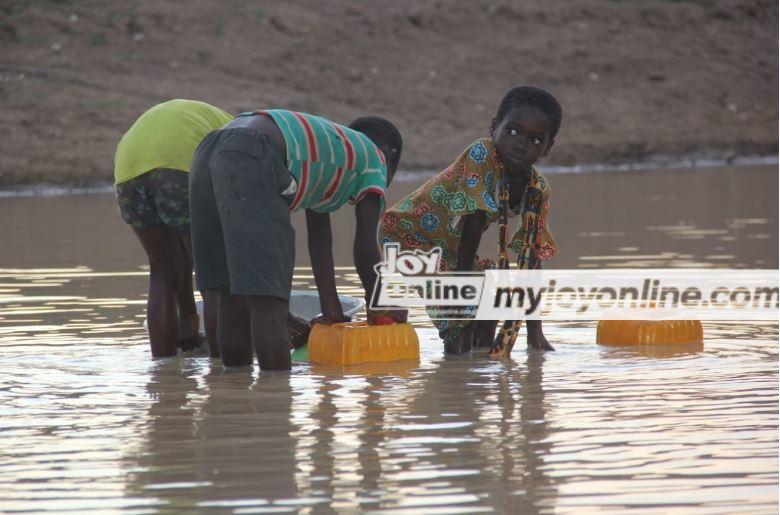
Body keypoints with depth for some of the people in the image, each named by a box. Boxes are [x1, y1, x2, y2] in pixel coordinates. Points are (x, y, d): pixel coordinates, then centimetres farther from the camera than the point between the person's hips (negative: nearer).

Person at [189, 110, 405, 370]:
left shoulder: (325, 145, 41)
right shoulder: (374, 157, 22)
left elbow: (319, 240, 42)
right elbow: (365, 249, 16)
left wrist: (331, 309, 43)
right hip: (251, 161, -8)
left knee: (233, 298, 15)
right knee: (267, 299, -8)